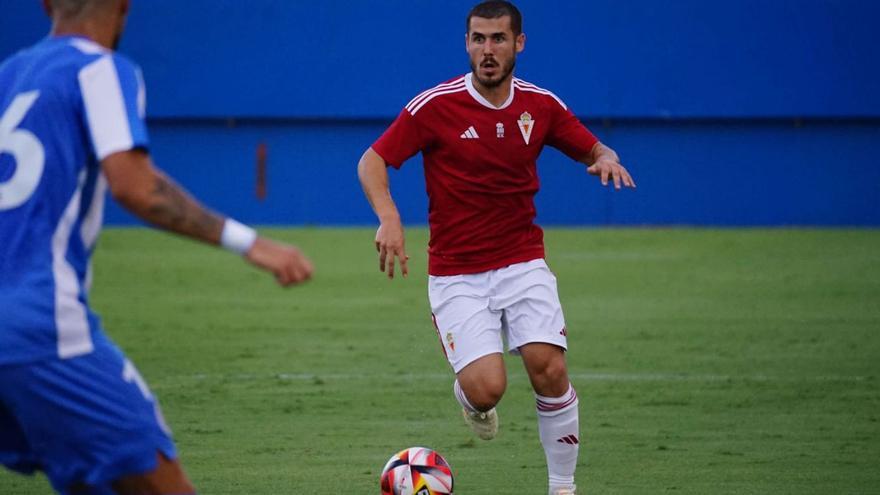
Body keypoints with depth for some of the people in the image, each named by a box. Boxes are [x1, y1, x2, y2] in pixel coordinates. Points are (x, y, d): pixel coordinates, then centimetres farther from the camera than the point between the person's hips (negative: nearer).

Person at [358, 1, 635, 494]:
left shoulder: (541, 105, 1)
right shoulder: (435, 105, -9)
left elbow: (593, 149, 13)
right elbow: (373, 161, -4)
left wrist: (606, 158, -12)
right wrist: (389, 218, -22)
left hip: (523, 263, 2)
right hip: (456, 274, -2)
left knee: (550, 371, -17)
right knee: (487, 388, -17)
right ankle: (470, 397, 22)